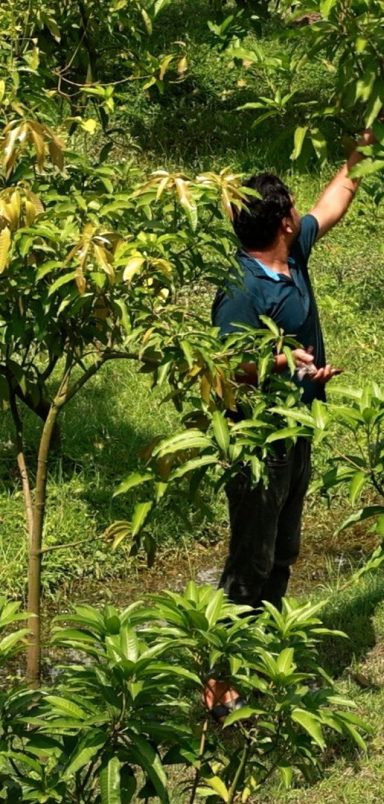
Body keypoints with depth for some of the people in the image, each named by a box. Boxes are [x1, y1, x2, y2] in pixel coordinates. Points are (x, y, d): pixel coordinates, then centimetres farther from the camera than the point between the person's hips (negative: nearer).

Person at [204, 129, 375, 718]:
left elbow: (333, 203, 20)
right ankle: (218, 686, 0)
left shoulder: (294, 258, 3)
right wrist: (285, 360, -38)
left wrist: (359, 154, 22)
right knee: (250, 565, -5)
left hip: (294, 438, 9)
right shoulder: (243, 291, -23)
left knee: (281, 557, 19)